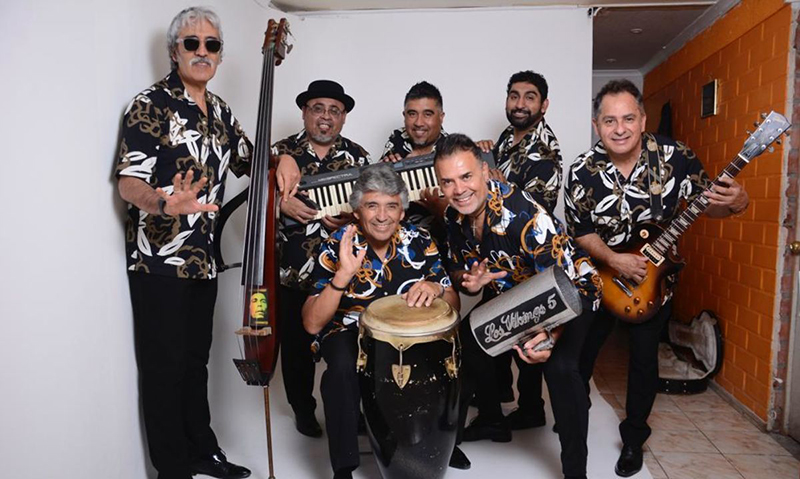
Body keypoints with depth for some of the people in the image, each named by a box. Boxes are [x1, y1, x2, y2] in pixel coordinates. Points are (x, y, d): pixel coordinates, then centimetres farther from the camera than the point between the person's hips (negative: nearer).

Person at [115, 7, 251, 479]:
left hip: (203, 257, 7)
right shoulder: (152, 104, -9)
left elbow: (248, 160, 23)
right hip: (159, 258, -7)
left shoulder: (219, 109, 11)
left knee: (196, 359, 18)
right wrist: (164, 203, -37)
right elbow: (129, 183, -16)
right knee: (165, 366, 3)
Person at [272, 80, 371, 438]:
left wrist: (350, 219, -16)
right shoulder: (282, 152, 3)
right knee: (297, 344, 10)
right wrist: (282, 205, -18)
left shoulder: (357, 156, 7)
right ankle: (303, 410, 32)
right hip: (293, 269, 0)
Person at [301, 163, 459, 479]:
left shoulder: (419, 242, -8)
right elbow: (312, 324, -22)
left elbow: (454, 306, -5)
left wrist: (434, 289, -28)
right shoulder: (337, 246, -15)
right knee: (343, 367, -33)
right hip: (349, 332, -2)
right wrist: (343, 274, -36)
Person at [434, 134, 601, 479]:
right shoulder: (454, 216, -12)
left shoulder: (524, 213, -34)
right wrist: (468, 280, -23)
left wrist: (550, 337, -51)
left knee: (559, 367, -28)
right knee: (466, 341, 4)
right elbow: (458, 269, 2)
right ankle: (491, 422, 31)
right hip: (508, 292, 7)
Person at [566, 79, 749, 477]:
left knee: (644, 357, 8)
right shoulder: (582, 171, -16)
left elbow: (708, 204, -7)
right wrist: (613, 260, -23)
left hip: (654, 276, 0)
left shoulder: (675, 156, -17)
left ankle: (633, 438, 30)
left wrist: (733, 203, -29)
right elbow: (580, 231, -9)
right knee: (580, 351, 12)